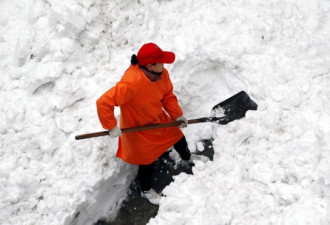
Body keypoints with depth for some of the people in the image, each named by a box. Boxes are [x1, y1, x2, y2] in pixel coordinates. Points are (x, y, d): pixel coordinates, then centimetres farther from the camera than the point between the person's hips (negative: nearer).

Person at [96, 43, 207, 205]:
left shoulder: (162, 74, -20)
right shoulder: (131, 83, -43)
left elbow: (168, 96, 0)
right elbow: (103, 103, -40)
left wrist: (177, 115, -5)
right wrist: (112, 128, -32)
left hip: (158, 119, 7)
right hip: (138, 129, -7)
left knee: (178, 137, 25)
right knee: (148, 161, 11)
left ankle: (187, 158, 62)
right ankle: (146, 190, 42)